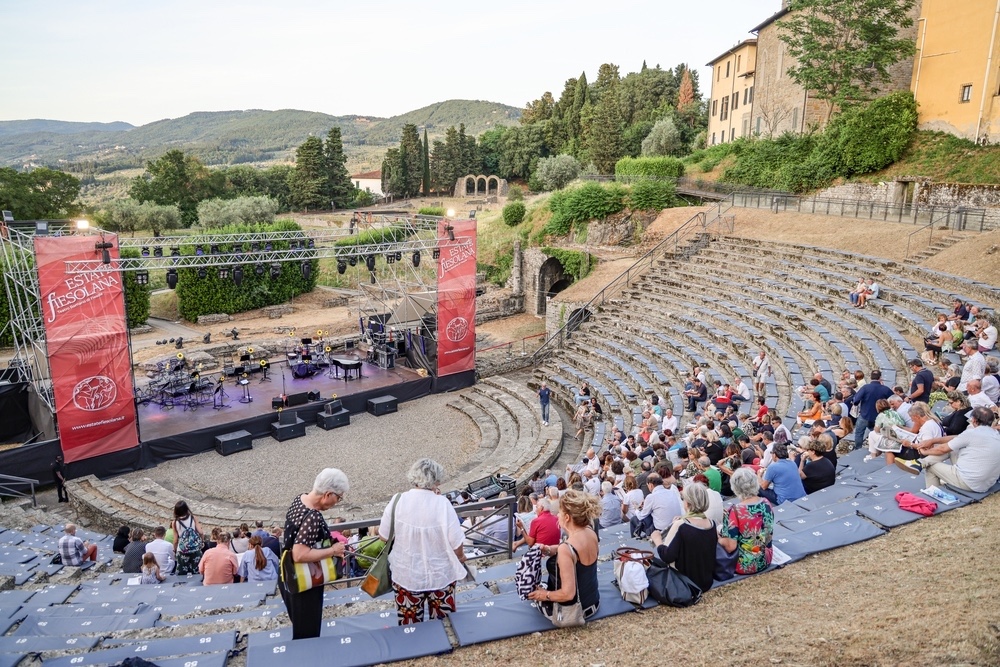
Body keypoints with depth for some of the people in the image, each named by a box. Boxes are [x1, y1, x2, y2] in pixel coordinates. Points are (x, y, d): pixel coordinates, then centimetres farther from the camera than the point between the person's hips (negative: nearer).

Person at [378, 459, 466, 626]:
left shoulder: (397, 501, -14)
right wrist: (461, 557, 6)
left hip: (406, 576, 2)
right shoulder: (442, 504, -20)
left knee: (409, 625, 19)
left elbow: (384, 536, -3)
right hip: (440, 575, -1)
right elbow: (456, 544, -16)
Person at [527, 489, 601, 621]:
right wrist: (549, 550, -4)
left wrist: (545, 595, -14)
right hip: (593, 602, 6)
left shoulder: (566, 548, -32)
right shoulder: (591, 533, -10)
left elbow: (568, 594, -31)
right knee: (553, 563, 26)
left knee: (534, 594, 20)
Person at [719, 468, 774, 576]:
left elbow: (730, 547, -25)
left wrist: (718, 538, -5)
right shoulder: (766, 503, -9)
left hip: (744, 565, -6)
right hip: (765, 560, 6)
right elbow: (769, 534, 8)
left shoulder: (735, 511, -27)